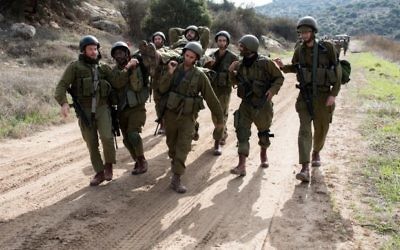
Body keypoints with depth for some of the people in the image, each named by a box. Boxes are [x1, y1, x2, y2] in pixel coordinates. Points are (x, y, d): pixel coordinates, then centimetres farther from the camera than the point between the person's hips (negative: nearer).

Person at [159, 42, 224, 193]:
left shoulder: (200, 76, -9)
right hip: (171, 113, 3)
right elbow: (162, 89, -9)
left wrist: (220, 119, -1)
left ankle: (176, 179, -6)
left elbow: (211, 98, -5)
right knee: (172, 144, 18)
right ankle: (174, 161, 49)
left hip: (187, 116, -3)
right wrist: (170, 73, -20)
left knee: (183, 147, -11)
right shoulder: (174, 70, -1)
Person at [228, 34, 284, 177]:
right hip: (246, 103, 3)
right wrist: (232, 72, -2)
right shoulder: (240, 64, 3)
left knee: (263, 132, 15)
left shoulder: (265, 63, -13)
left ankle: (263, 155, 43)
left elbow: (279, 77, -4)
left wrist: (273, 89, -20)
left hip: (262, 104, -3)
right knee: (242, 132, -9)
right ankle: (242, 166, -10)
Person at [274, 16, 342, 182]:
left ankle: (316, 152, 46)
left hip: (323, 96, -1)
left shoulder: (327, 48, -10)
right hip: (305, 97, 1)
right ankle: (305, 170, -18)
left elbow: (337, 72, -7)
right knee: (304, 131, -12)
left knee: (321, 130, 14)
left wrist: (333, 94, -14)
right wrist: (282, 66, -1)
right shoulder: (299, 51, 1)